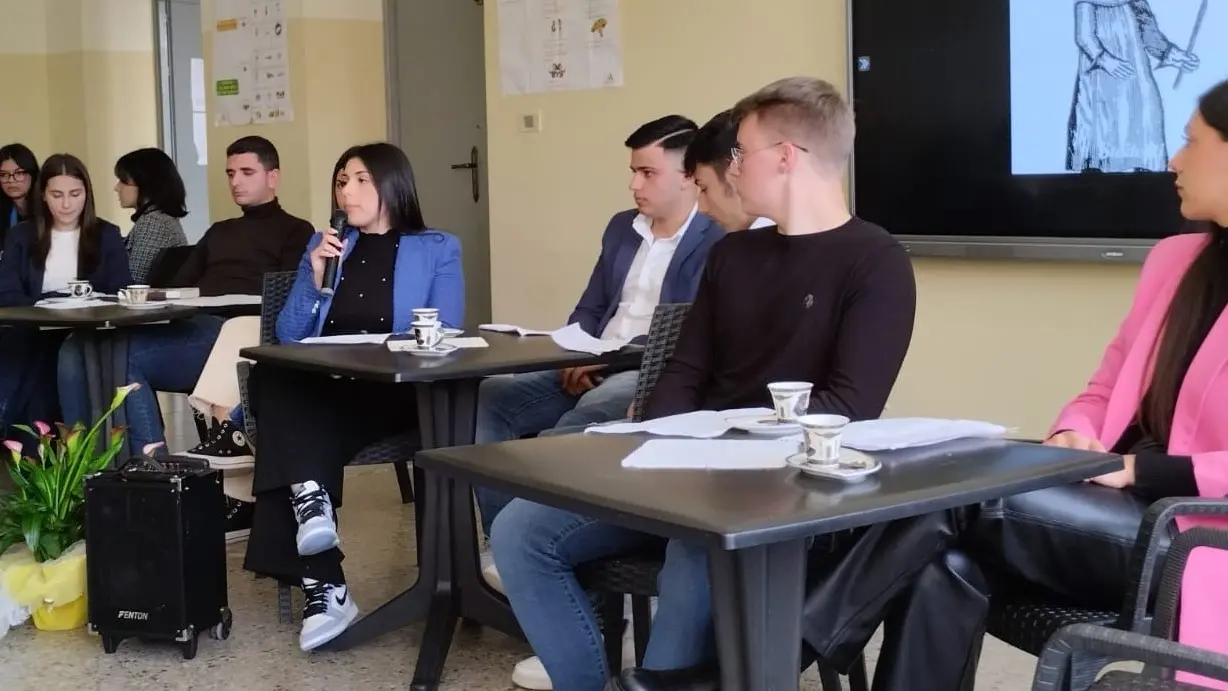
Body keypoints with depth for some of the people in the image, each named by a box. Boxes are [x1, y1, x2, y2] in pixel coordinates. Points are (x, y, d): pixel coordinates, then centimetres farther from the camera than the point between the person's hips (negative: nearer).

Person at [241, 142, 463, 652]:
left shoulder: (437, 250, 13)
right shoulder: (325, 244, 23)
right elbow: (288, 337, 15)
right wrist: (315, 279, 0)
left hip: (397, 395, -3)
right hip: (321, 389, 3)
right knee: (273, 378, -34)